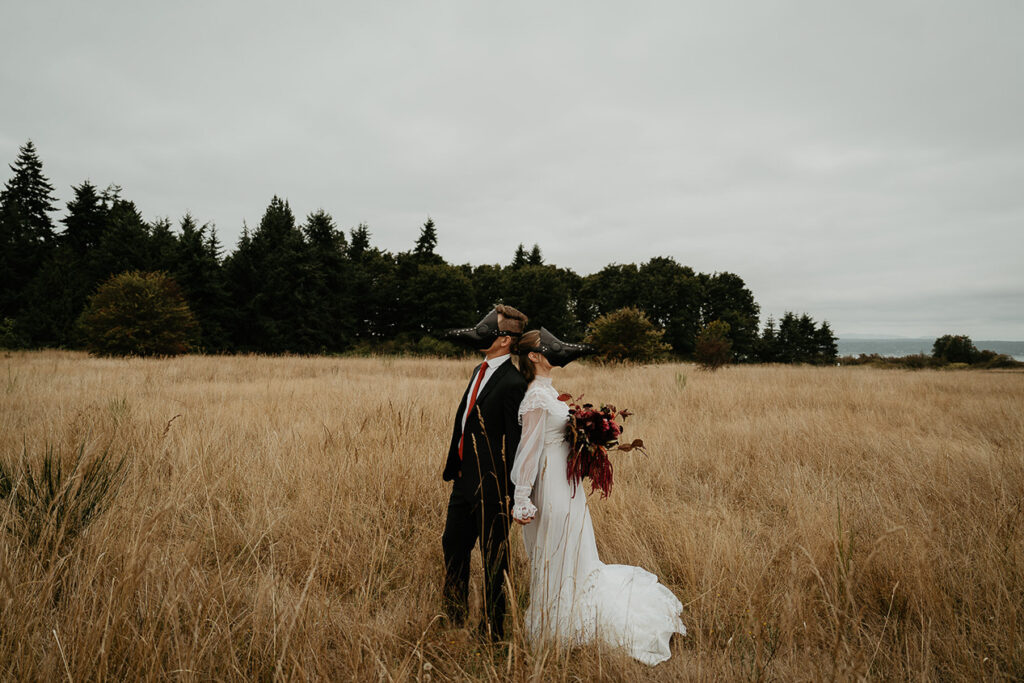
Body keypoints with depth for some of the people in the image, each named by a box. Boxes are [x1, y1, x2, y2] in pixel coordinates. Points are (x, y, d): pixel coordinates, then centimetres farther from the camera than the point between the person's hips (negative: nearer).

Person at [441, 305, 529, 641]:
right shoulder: (480, 371, 10)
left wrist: (508, 494, -17)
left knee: (493, 559, 7)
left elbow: (515, 443, -19)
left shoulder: (512, 384, -18)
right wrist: (452, 467, 16)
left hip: (491, 487, -9)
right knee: (452, 547, 20)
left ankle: (493, 629, 26)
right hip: (464, 480, 9)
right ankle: (454, 617, 39)